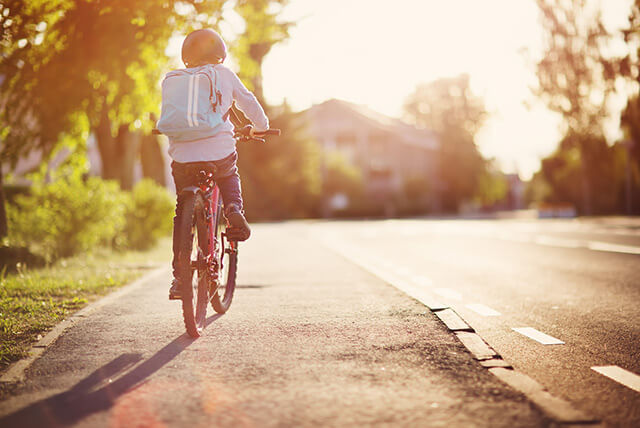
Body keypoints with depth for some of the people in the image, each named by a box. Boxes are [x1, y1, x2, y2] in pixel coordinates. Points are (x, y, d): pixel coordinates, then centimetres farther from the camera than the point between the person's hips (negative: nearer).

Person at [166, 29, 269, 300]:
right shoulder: (224, 74, 7)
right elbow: (248, 102, 10)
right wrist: (260, 127, 29)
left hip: (183, 157, 1)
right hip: (220, 152, -1)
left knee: (183, 214, 16)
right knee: (230, 176, 35)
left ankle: (179, 277, 12)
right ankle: (234, 209, 6)